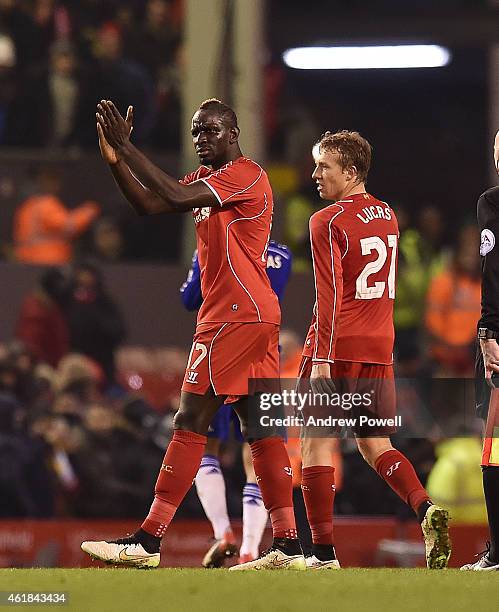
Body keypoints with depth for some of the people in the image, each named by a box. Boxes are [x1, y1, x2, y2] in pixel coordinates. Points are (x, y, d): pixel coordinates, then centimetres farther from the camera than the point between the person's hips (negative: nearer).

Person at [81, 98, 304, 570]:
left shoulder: (246, 175, -11)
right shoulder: (206, 178, 19)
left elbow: (176, 198, -22)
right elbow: (148, 205, 13)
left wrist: (127, 148, -19)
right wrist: (115, 159, -1)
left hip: (237, 314, -10)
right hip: (256, 316, 10)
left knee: (190, 422, -10)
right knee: (260, 428, 7)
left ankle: (147, 542, -11)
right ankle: (288, 546, 5)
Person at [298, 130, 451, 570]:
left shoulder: (327, 222, -10)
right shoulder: (387, 216, 13)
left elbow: (328, 297, -17)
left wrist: (321, 358, -19)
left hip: (337, 351, -7)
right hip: (379, 351, 7)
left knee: (317, 444, 0)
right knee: (375, 444, 15)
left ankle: (324, 553, -5)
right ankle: (426, 510, -10)